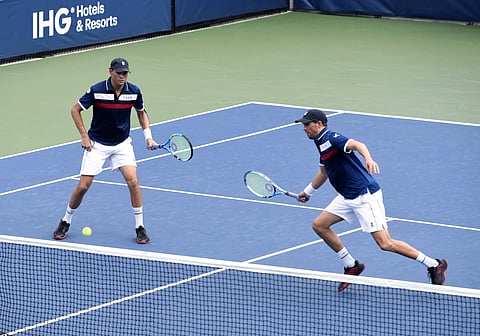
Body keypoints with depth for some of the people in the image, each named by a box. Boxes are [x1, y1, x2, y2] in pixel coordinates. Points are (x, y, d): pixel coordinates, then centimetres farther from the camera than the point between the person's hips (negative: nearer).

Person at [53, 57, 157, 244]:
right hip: (97, 144, -2)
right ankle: (65, 222, 18)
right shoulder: (97, 90, -18)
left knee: (133, 181, -14)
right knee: (83, 185, -4)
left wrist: (148, 136, 0)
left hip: (122, 144, 2)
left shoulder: (134, 91, -9)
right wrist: (84, 136, -10)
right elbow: (75, 109, -5)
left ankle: (140, 227, -2)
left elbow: (141, 112, 11)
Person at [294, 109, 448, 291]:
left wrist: (368, 158, -53)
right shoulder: (321, 143, 15)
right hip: (347, 197, 10)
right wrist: (308, 191, 43)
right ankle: (351, 265, 15)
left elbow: (357, 144, -33)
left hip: (365, 194, -10)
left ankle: (434, 265, -5)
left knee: (385, 243, -13)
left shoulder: (331, 138, -14)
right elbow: (324, 172, 33)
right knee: (319, 225, 7)